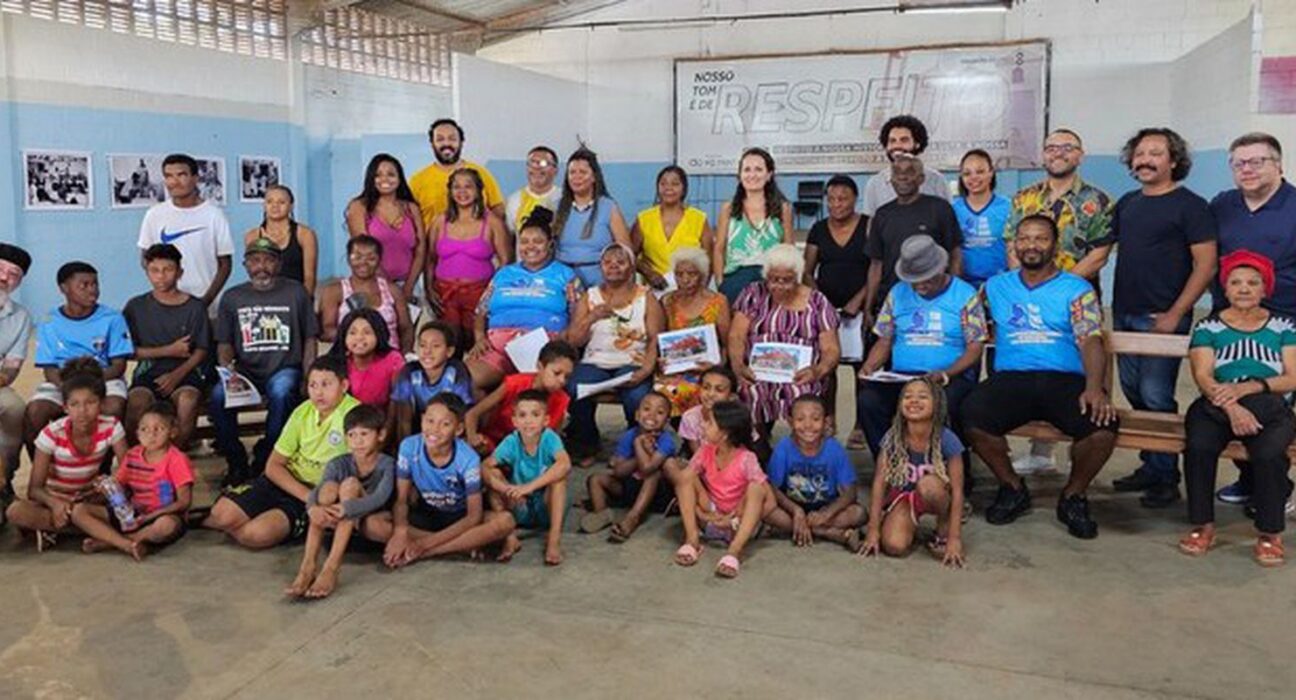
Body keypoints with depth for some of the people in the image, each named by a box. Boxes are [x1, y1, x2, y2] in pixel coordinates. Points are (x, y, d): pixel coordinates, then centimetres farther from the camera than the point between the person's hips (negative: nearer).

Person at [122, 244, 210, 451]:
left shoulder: (195, 307, 7)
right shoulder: (136, 307, 9)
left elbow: (201, 351, 4)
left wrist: (177, 374, -12)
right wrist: (168, 351, -4)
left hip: (184, 371, -1)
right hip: (149, 371, 1)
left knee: (187, 399, -34)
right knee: (137, 400, -32)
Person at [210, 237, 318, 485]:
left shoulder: (296, 293, 8)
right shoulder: (232, 297, 13)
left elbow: (310, 340, 7)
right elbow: (224, 344, 13)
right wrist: (226, 367, -10)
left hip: (284, 368, -2)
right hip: (245, 370, 2)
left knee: (281, 392, -36)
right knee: (218, 395, -29)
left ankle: (265, 457, -16)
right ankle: (236, 461, -11)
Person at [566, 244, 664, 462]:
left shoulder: (646, 298, 9)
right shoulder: (589, 297, 15)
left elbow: (655, 340, -1)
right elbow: (574, 341, 8)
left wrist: (645, 371, -19)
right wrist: (592, 317, -10)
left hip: (632, 364, -1)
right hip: (595, 362, 2)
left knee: (637, 397, -34)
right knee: (575, 391, -31)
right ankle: (585, 446, -5)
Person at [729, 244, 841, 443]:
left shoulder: (816, 302, 11)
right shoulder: (754, 295, 13)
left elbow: (831, 349, 6)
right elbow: (736, 336, 3)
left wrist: (818, 370, -17)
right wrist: (738, 366, -18)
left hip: (800, 376, 0)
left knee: (801, 395, -35)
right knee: (751, 393, -33)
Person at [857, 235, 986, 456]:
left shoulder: (965, 295, 4)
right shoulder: (898, 293, 15)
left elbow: (975, 347, -2)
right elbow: (885, 340, 16)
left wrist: (945, 375, -19)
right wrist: (870, 366, -5)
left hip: (951, 378, -3)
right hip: (901, 377, 3)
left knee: (944, 403, -38)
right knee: (868, 400, -28)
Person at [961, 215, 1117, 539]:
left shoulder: (1077, 290, 9)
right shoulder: (997, 286, 20)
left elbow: (1091, 342, -3)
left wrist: (1094, 388, -22)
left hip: (1065, 379, -1)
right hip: (1010, 378, 1)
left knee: (1102, 422, -31)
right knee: (972, 413, -29)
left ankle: (1073, 496, 0)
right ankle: (1012, 488, -1)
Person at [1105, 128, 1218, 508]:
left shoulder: (1190, 206, -6)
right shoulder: (1127, 204, 13)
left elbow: (1206, 265, -10)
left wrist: (1175, 314, -15)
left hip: (1161, 318, -7)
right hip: (1123, 315, 7)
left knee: (1155, 397, -7)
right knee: (1132, 392, 12)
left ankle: (1165, 478, 6)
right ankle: (1149, 466, 24)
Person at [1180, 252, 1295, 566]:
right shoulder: (1208, 327, 11)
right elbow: (1203, 377, -3)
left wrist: (1245, 388, -14)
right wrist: (1232, 408, -22)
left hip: (1270, 409, 0)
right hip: (1216, 407, 0)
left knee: (1268, 454, -33)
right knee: (1198, 446, -32)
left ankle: (1270, 533, -15)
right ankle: (1203, 526, -15)